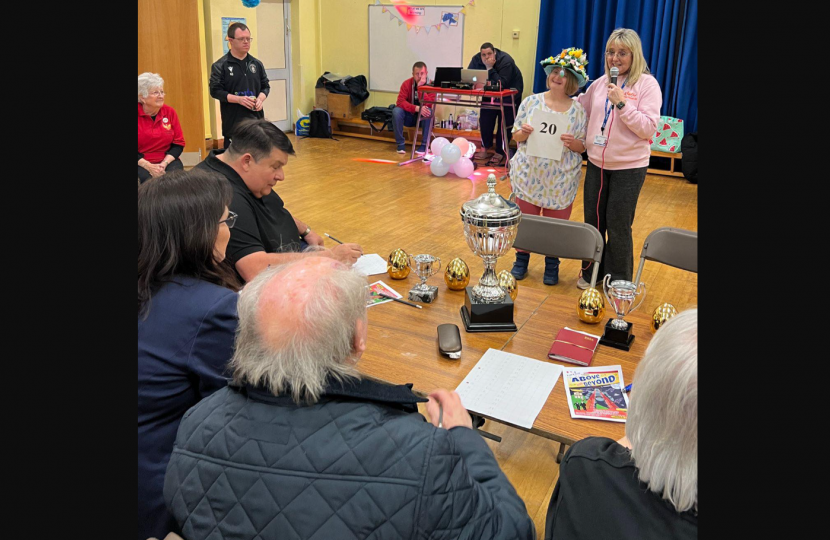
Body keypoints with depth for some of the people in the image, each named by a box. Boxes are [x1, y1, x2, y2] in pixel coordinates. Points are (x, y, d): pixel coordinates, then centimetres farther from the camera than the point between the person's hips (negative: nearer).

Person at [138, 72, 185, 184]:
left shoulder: (169, 112, 3)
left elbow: (178, 143, 4)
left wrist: (164, 163, -12)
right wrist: (149, 166, -19)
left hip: (168, 160, 3)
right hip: (142, 163, -2)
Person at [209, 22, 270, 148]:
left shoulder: (257, 64, 11)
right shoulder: (220, 65, -3)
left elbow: (265, 86, 16)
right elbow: (215, 91, -7)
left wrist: (260, 99, -6)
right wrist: (239, 99, -19)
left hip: (256, 120, 4)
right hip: (233, 123, -4)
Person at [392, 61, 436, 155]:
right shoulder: (406, 84, -11)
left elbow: (429, 104, -26)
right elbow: (400, 102, -22)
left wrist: (420, 87, -33)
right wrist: (417, 108, -35)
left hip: (423, 118, -1)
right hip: (409, 117, 1)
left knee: (429, 111, -33)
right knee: (396, 111, -28)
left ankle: (424, 145, -23)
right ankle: (401, 144, -16)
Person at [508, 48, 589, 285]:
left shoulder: (578, 111, -3)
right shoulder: (531, 102, 0)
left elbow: (583, 147, 1)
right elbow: (515, 136, 5)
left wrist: (572, 143, -21)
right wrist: (524, 133, -17)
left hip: (561, 180, -1)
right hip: (529, 175, 1)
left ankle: (552, 266, 26)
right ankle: (521, 261, 29)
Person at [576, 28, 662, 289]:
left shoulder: (647, 84, -8)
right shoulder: (600, 83, 6)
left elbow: (648, 129, -15)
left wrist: (621, 104, -22)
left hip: (629, 167, -5)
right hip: (597, 164, 5)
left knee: (618, 226, 4)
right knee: (593, 221, 14)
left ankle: (619, 281, 21)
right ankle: (591, 272, 32)